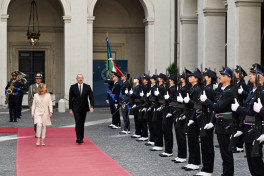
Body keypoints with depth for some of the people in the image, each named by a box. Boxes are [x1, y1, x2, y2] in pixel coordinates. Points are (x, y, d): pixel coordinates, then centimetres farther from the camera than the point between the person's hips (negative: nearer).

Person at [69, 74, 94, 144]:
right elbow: (70, 99, 2)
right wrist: (70, 109, -4)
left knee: (82, 123, 9)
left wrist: (92, 106, -15)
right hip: (76, 108, -2)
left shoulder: (87, 87, 2)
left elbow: (91, 97, -1)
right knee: (78, 123, -12)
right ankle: (78, 138, -17)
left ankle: (81, 138, 17)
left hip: (84, 108, 2)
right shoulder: (73, 87, 0)